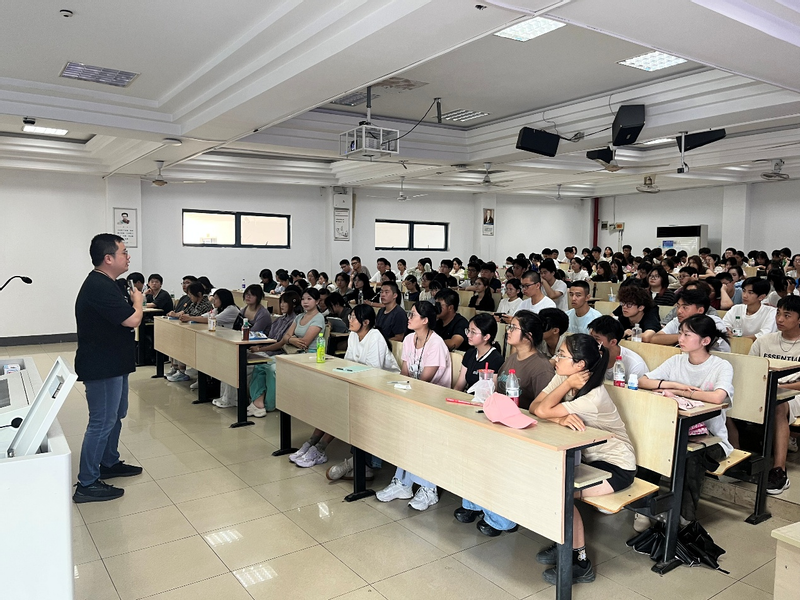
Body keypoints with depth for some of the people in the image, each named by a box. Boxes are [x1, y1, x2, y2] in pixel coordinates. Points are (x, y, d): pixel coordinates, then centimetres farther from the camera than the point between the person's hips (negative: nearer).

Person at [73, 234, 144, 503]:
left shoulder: (109, 284, 11)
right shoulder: (98, 288, -24)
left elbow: (125, 316, 18)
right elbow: (132, 320, -24)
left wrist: (131, 300, -1)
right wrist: (137, 302, -7)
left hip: (114, 364, 11)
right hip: (101, 367, -11)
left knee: (116, 416, 21)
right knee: (102, 423, -4)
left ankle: (109, 463, 37)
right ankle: (86, 485, 5)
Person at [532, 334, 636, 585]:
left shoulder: (594, 397, -30)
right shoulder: (562, 378, -5)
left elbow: (543, 412, -30)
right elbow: (534, 406, -16)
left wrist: (569, 383, -24)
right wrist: (561, 419, -31)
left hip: (616, 466, -8)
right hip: (588, 457, 8)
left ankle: (580, 563, -6)